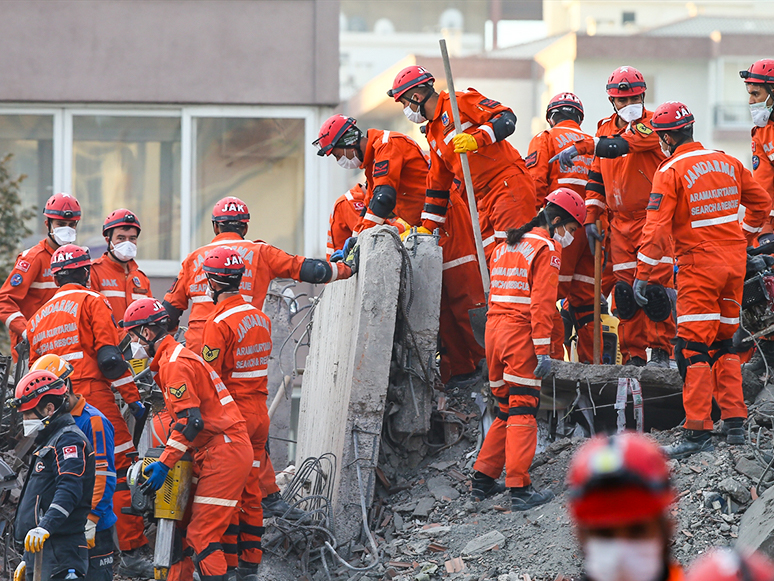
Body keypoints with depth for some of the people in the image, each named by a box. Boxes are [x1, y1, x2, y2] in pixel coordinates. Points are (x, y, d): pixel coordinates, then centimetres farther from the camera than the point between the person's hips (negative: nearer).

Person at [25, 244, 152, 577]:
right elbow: (109, 357, -9)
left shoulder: (38, 317, 22)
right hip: (93, 397, -7)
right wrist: (133, 399, -6)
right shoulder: (92, 303, 1)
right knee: (121, 471, -6)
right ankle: (132, 553, -12)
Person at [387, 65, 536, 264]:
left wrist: (476, 139, -26)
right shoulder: (433, 134, 22)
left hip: (509, 184, -9)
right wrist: (428, 227, 26)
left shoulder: (459, 101, -4)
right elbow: (437, 181, 28)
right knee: (489, 259, 2)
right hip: (485, 197, 9)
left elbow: (506, 118, -13)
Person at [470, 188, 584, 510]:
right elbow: (542, 303, -14)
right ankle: (519, 488, -11)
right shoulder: (547, 249, -6)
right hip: (521, 333, -8)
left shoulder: (505, 247, 21)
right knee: (523, 409, -7)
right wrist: (543, 350, -17)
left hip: (494, 327, 8)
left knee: (507, 407, 16)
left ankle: (483, 479, 15)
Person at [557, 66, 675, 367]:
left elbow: (623, 144, -27)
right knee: (625, 289, 1)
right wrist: (591, 216, 9)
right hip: (621, 223, 5)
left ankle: (661, 350, 2)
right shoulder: (605, 128, 12)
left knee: (657, 284, -9)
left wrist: (582, 147, -35)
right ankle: (633, 355, 6)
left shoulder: (651, 125, -9)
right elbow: (597, 176, 17)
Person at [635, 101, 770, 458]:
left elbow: (657, 228, -15)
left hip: (699, 266, -6)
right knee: (723, 342, 16)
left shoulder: (670, 172, -10)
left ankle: (698, 432, -8)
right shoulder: (728, 163, 8)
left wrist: (642, 276, -10)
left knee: (692, 348, -3)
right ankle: (734, 425, 14)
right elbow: (761, 203, 18)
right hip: (735, 262, 6)